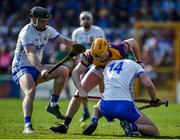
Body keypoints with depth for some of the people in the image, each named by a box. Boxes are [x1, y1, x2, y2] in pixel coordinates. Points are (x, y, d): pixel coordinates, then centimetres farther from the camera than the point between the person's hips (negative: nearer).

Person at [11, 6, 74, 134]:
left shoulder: (47, 30, 4)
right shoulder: (26, 32, -21)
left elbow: (64, 40, 2)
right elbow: (30, 54, -34)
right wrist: (41, 70, -49)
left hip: (37, 67, 8)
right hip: (22, 68, -8)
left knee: (64, 71, -7)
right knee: (31, 91, -32)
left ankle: (53, 105, -3)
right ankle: (27, 126, -34)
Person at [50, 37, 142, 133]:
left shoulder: (119, 50, -40)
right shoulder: (90, 56, -37)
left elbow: (132, 42, -20)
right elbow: (76, 72, -33)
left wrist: (138, 61, -7)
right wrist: (81, 90, -48)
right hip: (99, 70, 1)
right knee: (79, 94, -8)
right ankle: (65, 125, -3)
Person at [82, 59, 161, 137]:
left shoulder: (108, 64, 26)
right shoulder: (134, 65, 12)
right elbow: (149, 85, -1)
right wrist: (154, 100, 18)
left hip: (106, 106, 4)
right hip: (125, 106, -4)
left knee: (97, 107, 42)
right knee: (154, 132, 6)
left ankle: (94, 121, 6)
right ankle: (133, 127, -24)